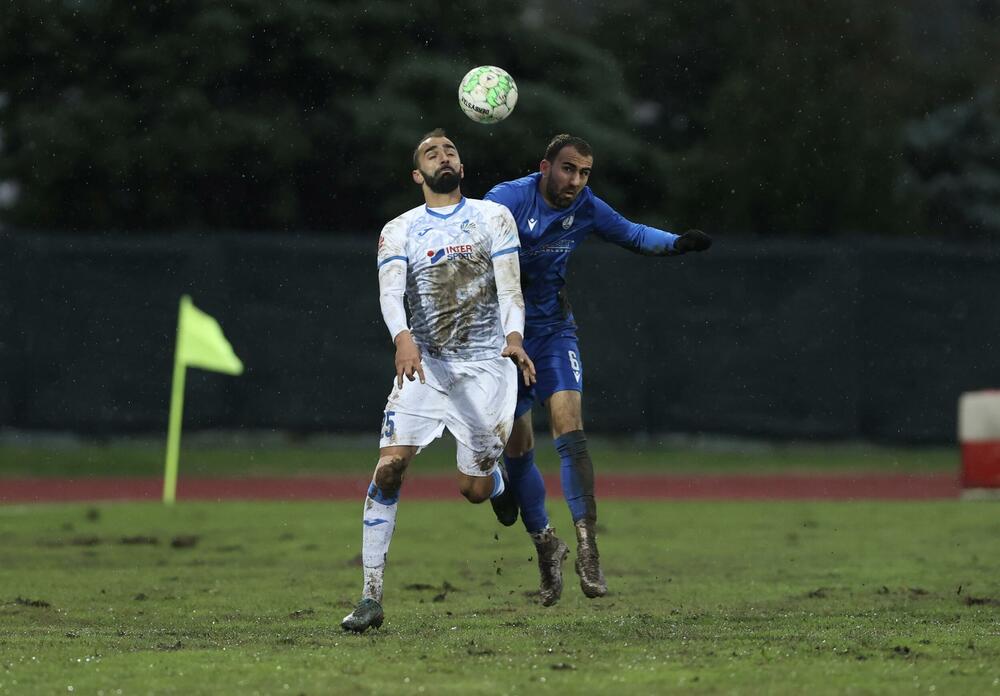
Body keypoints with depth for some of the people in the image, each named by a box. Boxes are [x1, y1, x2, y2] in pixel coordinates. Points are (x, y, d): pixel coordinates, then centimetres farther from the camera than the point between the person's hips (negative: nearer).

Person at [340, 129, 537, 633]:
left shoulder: (493, 217, 6)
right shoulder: (399, 231, 6)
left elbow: (509, 288, -4)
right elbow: (390, 292, -11)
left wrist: (513, 336, -25)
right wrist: (403, 338, -33)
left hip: (486, 364, 0)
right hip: (425, 364, 1)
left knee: (474, 489, -1)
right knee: (389, 467, -16)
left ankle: (499, 479, 41)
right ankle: (371, 597, -13)